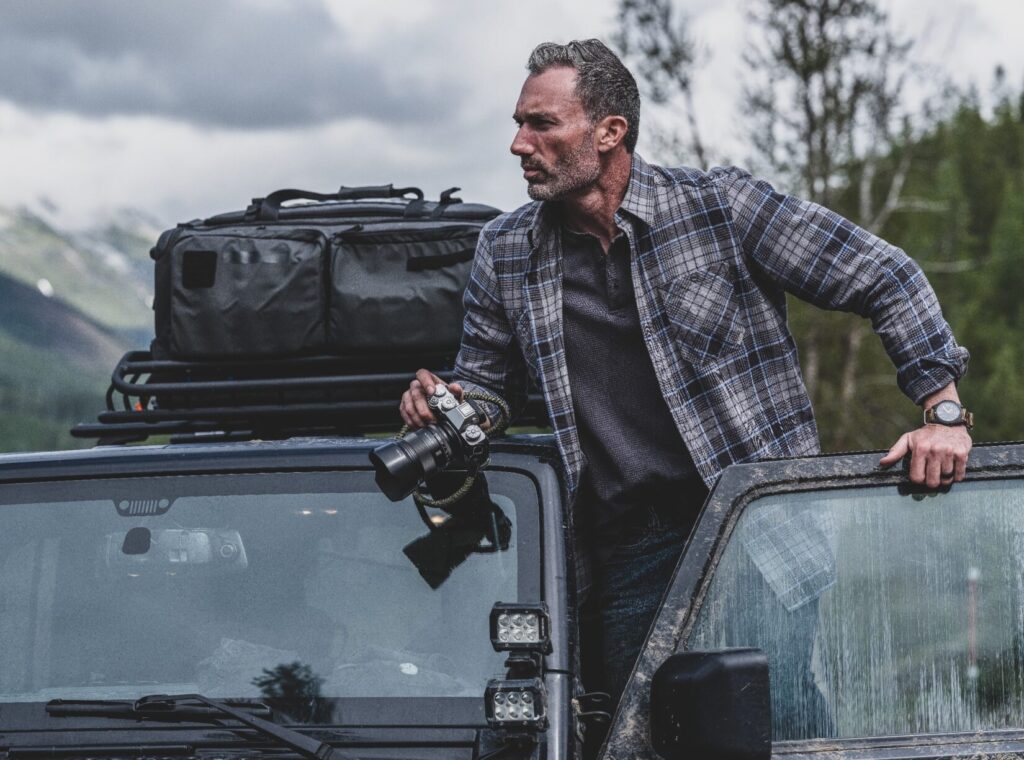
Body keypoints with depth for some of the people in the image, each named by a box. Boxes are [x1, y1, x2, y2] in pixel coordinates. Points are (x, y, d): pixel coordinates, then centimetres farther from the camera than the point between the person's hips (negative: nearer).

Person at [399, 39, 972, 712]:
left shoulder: (723, 206, -4)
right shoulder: (505, 253, 7)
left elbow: (886, 279, -2)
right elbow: (486, 378, 21)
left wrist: (943, 411, -10)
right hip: (624, 553, 3)